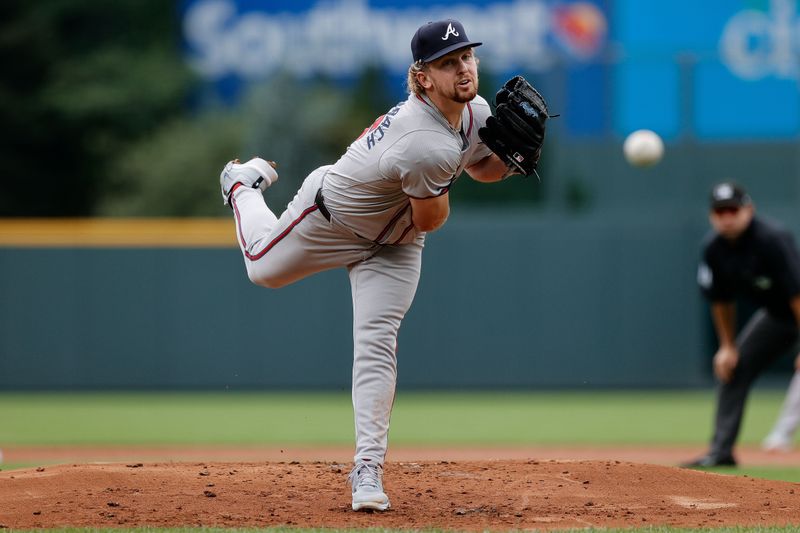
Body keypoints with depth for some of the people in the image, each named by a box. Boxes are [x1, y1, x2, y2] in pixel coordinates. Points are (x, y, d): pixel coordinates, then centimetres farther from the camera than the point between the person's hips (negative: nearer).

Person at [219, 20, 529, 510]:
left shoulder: (476, 112, -16)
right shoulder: (426, 146, -42)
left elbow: (483, 169, 4)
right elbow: (430, 221, -28)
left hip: (394, 246, 5)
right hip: (330, 215, -5)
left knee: (377, 345, -7)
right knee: (265, 268, 22)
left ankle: (368, 468, -5)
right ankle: (245, 185, 53)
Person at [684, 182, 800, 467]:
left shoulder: (772, 239, -31)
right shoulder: (714, 248, -9)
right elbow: (721, 301, 6)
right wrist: (728, 346, 8)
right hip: (774, 314, 8)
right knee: (732, 367, 6)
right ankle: (721, 451, 13)